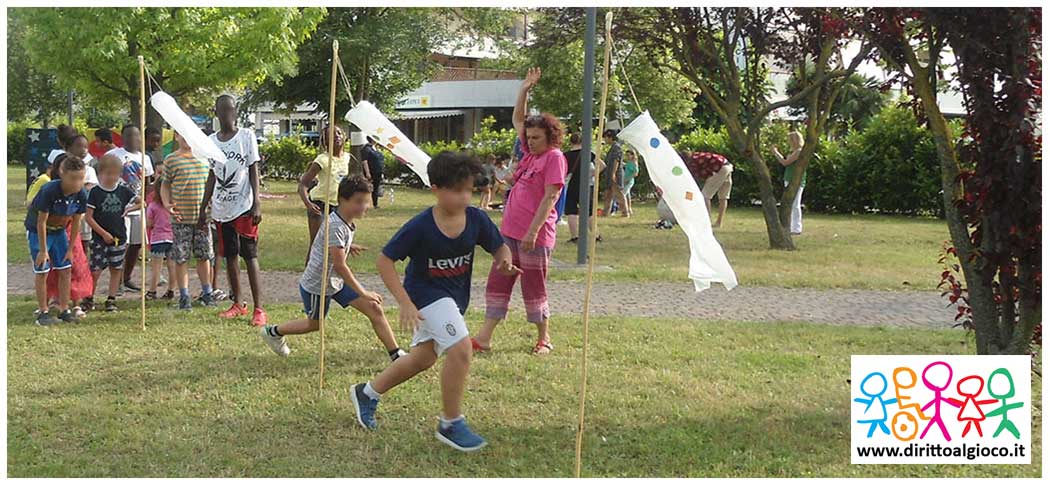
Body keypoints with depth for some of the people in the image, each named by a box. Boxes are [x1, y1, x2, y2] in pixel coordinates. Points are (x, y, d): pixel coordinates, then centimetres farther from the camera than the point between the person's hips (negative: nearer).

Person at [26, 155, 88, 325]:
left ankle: (64, 310, 10)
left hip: (59, 231, 5)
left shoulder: (81, 195, -18)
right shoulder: (49, 191, -32)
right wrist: (43, 250, -20)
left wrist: (70, 248, -1)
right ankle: (43, 312, 5)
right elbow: (41, 222, -25)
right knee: (42, 271, -5)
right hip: (37, 231, -5)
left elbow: (76, 222, -5)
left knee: (65, 270, 2)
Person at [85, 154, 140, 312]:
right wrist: (104, 234, -11)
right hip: (99, 238, -3)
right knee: (95, 270, -6)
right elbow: (89, 217, -7)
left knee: (116, 269, 7)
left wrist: (128, 209, -2)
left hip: (119, 238, 3)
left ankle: (111, 300, 16)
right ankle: (89, 298, 10)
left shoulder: (123, 190, 3)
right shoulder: (95, 192, -5)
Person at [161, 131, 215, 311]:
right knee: (180, 258, 2)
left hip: (203, 216, 3)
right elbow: (165, 184, 4)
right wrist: (166, 203, -11)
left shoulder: (204, 158, 9)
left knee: (204, 256, 10)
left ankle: (207, 293, 22)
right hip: (181, 217, -3)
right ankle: (184, 296, 12)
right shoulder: (171, 160, -1)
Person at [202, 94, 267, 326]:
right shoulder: (211, 140, 10)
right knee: (229, 256, 11)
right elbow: (212, 176, 15)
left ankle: (258, 308, -5)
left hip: (243, 207, -5)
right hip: (221, 208, 5)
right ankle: (238, 304, 21)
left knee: (250, 256, -5)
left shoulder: (246, 136, -3)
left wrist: (256, 204, -12)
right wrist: (203, 207, 13)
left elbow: (254, 171, -5)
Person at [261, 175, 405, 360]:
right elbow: (339, 266, -31)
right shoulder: (335, 226, -30)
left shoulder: (350, 222, -2)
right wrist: (363, 293, -29)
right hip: (316, 284, -8)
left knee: (375, 309, -4)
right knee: (315, 324, 14)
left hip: (337, 281, 8)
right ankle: (273, 332, 39)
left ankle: (396, 354, -2)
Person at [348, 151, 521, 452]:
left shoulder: (476, 218, -12)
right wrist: (405, 303, -26)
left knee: (423, 358, 18)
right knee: (460, 348, -22)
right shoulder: (421, 227, -23)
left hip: (455, 298, 6)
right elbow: (384, 261, -19)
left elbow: (499, 247, 2)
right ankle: (451, 424, -6)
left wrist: (504, 260, -23)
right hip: (426, 294, -6)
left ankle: (367, 393, 40)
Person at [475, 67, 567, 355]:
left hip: (535, 236, -8)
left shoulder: (554, 158, -10)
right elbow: (517, 120, 27)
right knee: (498, 283, 6)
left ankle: (544, 339, 16)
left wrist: (533, 231, -22)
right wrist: (524, 90, 19)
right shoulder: (530, 153, 14)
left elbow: (550, 198, -17)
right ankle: (484, 338, 8)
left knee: (534, 288, 1)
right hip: (511, 231, 8)